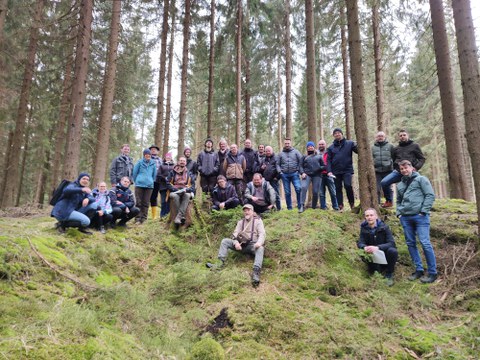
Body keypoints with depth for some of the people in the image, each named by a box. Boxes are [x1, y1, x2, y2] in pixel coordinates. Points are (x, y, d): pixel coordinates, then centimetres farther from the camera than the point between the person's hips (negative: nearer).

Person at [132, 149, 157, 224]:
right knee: (139, 202, -1)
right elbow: (135, 172, 9)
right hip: (139, 185, -2)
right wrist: (136, 181, 12)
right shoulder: (140, 162, 2)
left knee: (146, 203, 5)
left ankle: (143, 219, 11)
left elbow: (154, 174, 17)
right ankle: (137, 219, 1)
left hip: (149, 185, 2)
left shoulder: (153, 163, 8)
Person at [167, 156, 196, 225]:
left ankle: (178, 217, -43)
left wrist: (186, 189, -10)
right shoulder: (173, 172, 12)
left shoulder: (189, 173, 17)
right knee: (174, 196, -37)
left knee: (187, 195, -35)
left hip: (185, 192, 1)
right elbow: (168, 183, 4)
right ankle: (182, 216, -34)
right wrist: (175, 190, -11)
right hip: (174, 192, -1)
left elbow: (193, 185, 11)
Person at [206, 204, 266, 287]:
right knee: (225, 241, -10)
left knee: (260, 248, -38)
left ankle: (256, 272, -55)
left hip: (253, 245, -4)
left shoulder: (258, 220, 4)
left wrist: (259, 242, -32)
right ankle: (220, 262, -22)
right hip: (241, 244, 5)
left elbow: (262, 234, -8)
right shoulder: (240, 221, 16)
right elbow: (235, 233, 4)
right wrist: (236, 242, -19)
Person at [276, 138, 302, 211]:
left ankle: (300, 206, -5)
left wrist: (298, 170, -6)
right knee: (287, 192, 5)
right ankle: (289, 208, 13)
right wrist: (279, 171, 0)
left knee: (298, 189, -15)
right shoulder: (281, 154, 13)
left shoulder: (295, 152, 7)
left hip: (294, 174, -2)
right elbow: (277, 164, 15)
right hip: (285, 175, 2)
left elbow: (301, 161, 2)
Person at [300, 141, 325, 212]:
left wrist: (319, 168, -6)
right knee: (303, 187, -26)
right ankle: (302, 205, -28)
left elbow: (324, 166, 16)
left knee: (315, 192, -6)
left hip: (317, 175, 1)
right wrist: (302, 173, -6)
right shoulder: (304, 157, 21)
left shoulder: (319, 156, 21)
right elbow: (301, 166, 13)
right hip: (307, 175, -1)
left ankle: (314, 207, 9)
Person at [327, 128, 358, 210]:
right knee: (338, 188, 6)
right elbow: (328, 160, 5)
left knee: (348, 185, -18)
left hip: (347, 170, -2)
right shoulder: (331, 147, 9)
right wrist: (329, 171, -8)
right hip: (336, 171, 3)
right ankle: (340, 206, 14)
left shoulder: (350, 143, 5)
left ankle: (352, 203, 2)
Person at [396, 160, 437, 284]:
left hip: (420, 216, -6)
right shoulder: (400, 185, 19)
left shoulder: (421, 179, 4)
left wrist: (423, 211, -10)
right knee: (411, 244, 7)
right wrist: (399, 212, 12)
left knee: (425, 243, -9)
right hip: (405, 218, 6)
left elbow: (430, 195, -4)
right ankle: (419, 270, 17)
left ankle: (432, 272, 0)